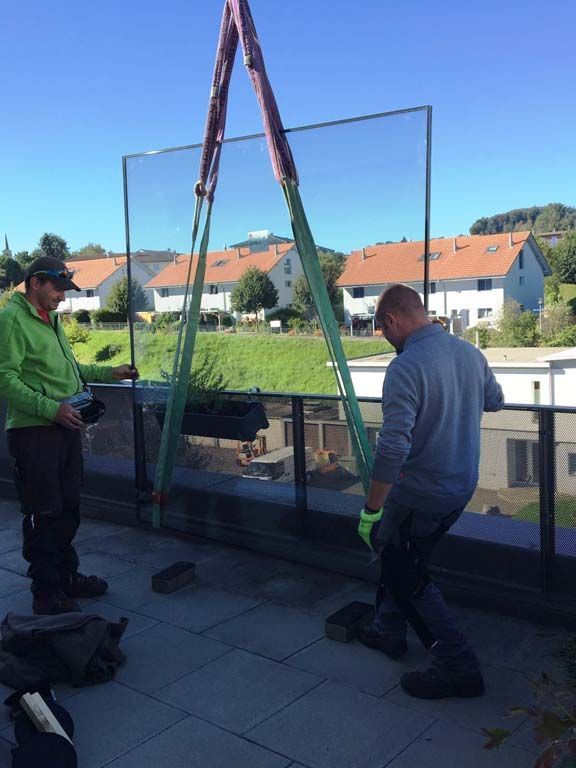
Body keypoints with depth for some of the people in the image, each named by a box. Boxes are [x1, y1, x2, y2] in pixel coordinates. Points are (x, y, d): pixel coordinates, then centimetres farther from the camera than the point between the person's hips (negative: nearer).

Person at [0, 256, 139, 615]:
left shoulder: (52, 320, 19)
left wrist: (109, 373, 18)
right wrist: (51, 408, -24)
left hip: (66, 428, 9)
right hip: (33, 433, -9)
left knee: (68, 509, 17)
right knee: (44, 515, -1)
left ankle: (67, 576, 32)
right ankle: (47, 593, 12)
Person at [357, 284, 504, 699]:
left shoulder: (405, 368, -25)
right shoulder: (470, 352, 0)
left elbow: (392, 450, -28)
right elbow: (495, 401, 19)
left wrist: (371, 509, -20)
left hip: (420, 494, -8)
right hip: (463, 487, 8)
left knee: (406, 577, 9)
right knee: (401, 557, 24)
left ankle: (459, 668, 11)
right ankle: (388, 630, 38)